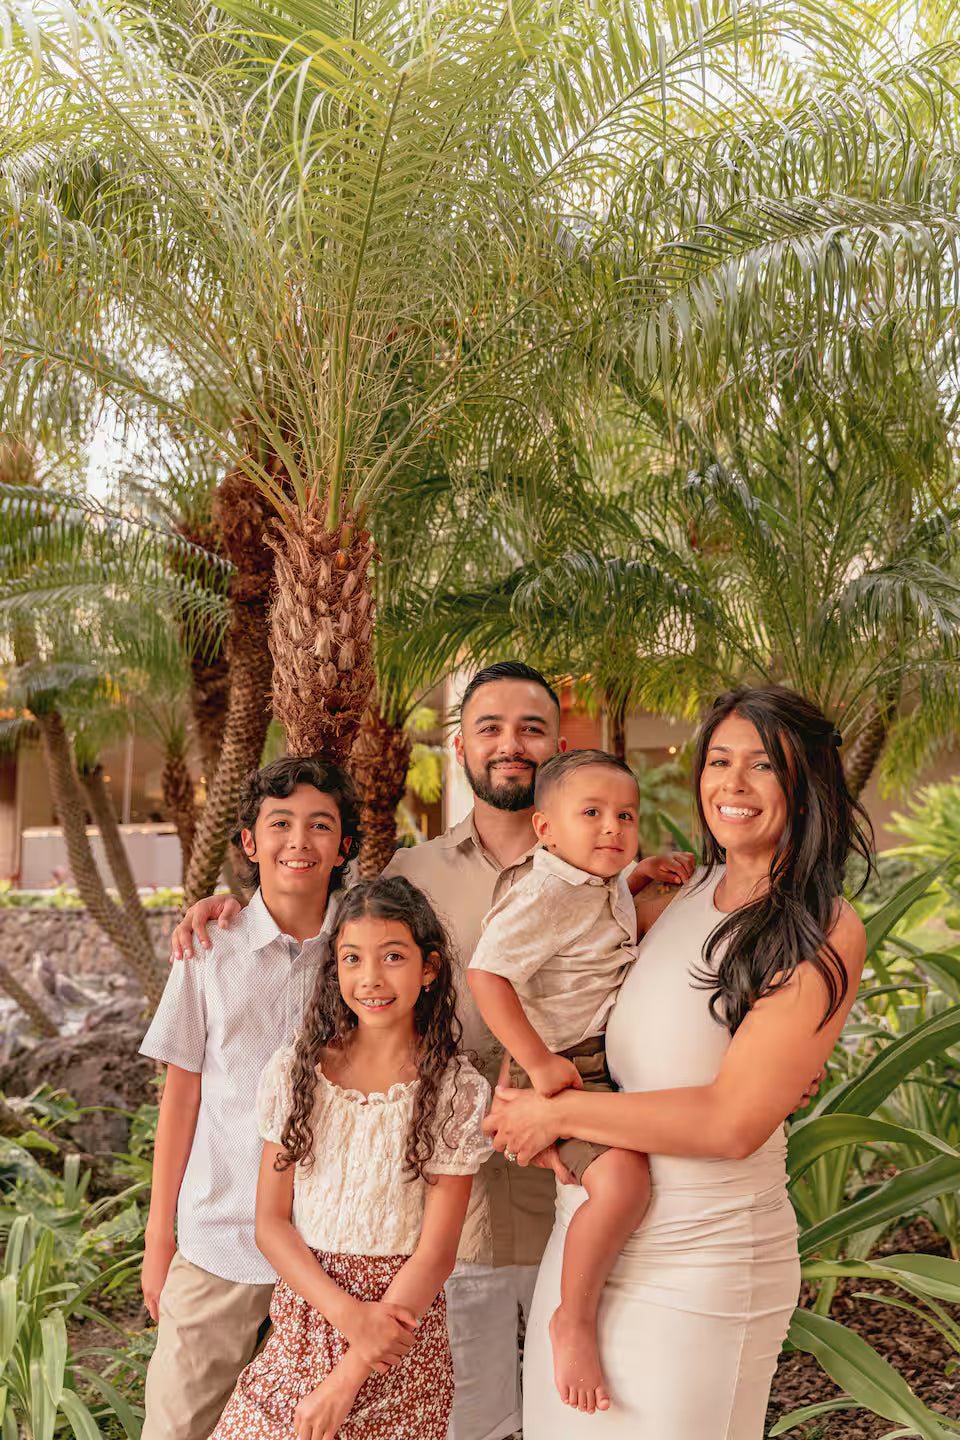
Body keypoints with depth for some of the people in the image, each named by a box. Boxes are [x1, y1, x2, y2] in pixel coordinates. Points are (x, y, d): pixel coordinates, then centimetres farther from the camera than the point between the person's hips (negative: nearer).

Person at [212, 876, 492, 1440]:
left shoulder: (457, 1090, -8)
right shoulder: (296, 1070, -1)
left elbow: (437, 1250, -10)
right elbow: (270, 1221, -1)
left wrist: (348, 1379, -14)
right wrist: (349, 1314, -15)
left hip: (402, 1317, -2)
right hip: (306, 1312, 2)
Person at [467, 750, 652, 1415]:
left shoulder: (615, 888, 10)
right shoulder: (544, 897, -19)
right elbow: (486, 974, -26)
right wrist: (538, 1062, -26)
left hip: (617, 1065, 10)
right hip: (566, 1072, -10)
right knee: (622, 1175, -30)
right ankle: (575, 1317, -12)